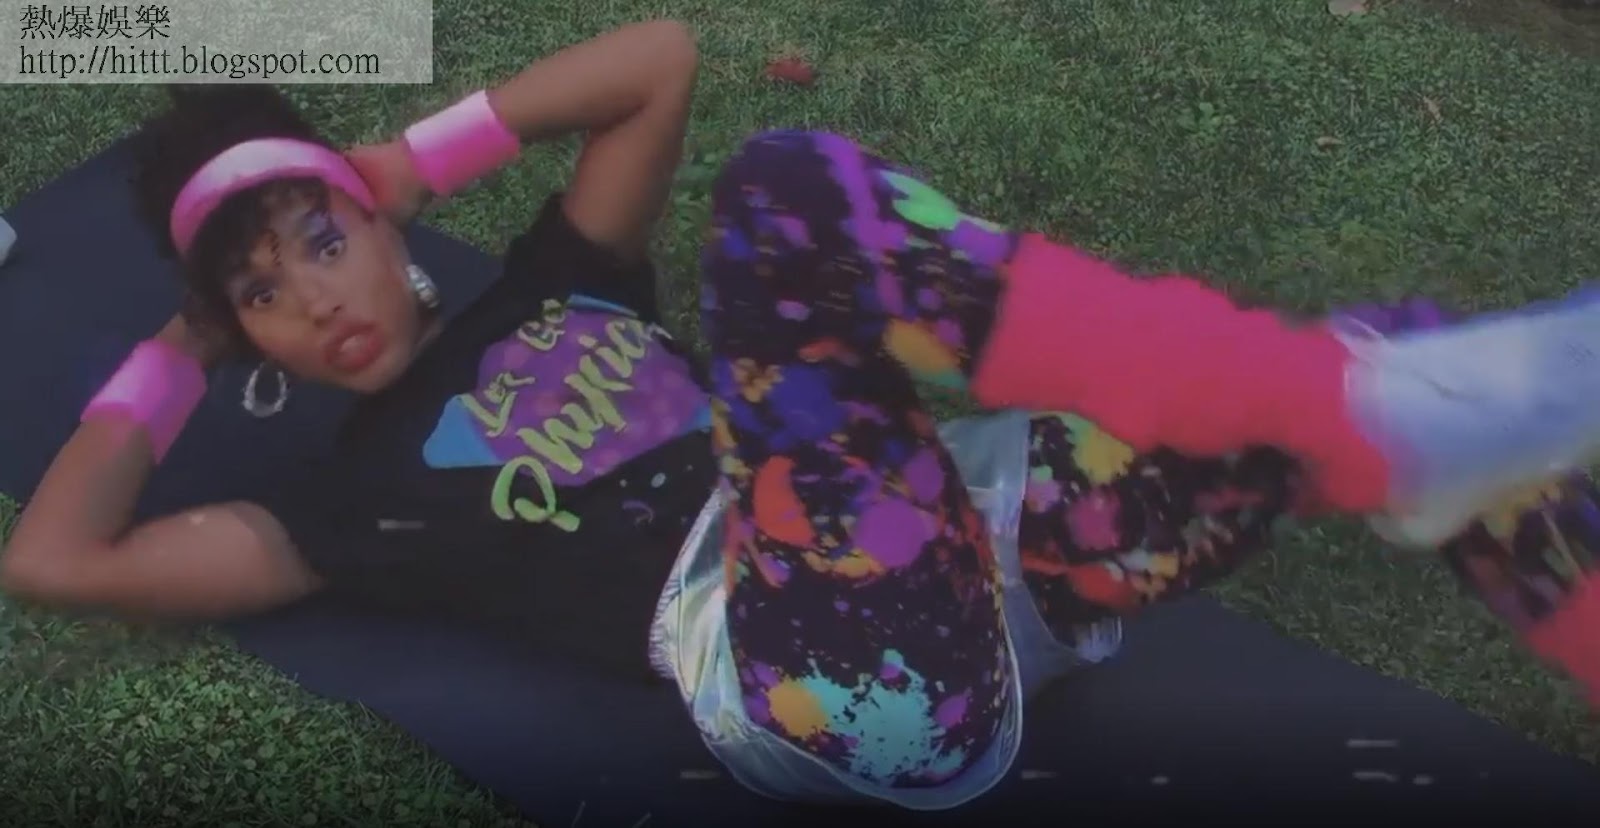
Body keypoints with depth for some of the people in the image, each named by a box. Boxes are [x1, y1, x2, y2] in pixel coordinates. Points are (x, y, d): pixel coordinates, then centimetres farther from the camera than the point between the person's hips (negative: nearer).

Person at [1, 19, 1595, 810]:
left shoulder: (549, 288, 25)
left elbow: (661, 58, 23)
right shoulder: (360, 495, 13)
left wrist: (417, 157, 21)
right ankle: (1392, 410, -28)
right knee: (787, 189, -26)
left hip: (940, 571, 7)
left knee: (1371, 379, -6)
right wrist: (174, 353, 21)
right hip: (833, 672, -6)